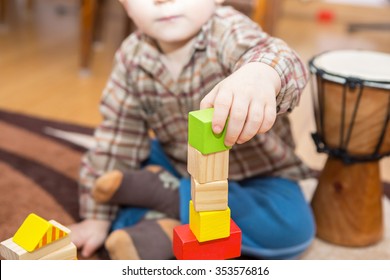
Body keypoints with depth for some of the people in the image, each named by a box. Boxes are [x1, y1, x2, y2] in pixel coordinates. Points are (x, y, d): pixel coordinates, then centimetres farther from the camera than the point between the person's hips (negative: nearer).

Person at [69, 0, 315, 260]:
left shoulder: (228, 30, -25)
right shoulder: (132, 57, -12)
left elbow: (269, 52, -48)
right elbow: (118, 138, -7)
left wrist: (261, 74, -74)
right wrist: (98, 217, -6)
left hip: (256, 174, -3)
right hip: (177, 165, 4)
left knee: (293, 228, -28)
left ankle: (165, 194, -19)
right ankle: (154, 228, -26)